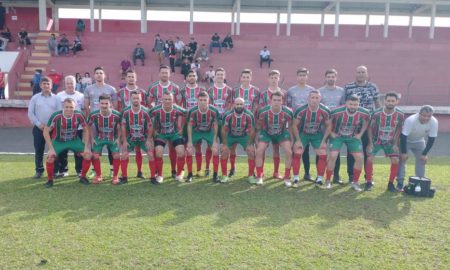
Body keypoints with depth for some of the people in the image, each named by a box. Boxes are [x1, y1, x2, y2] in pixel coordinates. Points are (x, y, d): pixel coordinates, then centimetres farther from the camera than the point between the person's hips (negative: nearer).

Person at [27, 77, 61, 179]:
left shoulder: (56, 98, 4)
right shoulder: (35, 98, 5)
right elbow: (30, 113, 2)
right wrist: (39, 124, -8)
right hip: (38, 128, 1)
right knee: (38, 150, 6)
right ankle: (39, 171, 16)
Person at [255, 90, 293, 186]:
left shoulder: (288, 112, -24)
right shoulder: (263, 112, -25)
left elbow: (290, 127, -5)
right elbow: (258, 126, -7)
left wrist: (291, 140, -2)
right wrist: (257, 139, -3)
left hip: (282, 133, 1)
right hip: (266, 133, 0)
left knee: (289, 152, -14)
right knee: (259, 151, -15)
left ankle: (287, 178, 2)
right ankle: (259, 177, 1)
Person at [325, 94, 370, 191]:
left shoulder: (364, 113, -21)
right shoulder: (337, 112, -29)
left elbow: (366, 122, 4)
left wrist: (360, 134, 0)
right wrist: (331, 133, -7)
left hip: (353, 137, 3)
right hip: (337, 136, -2)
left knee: (360, 157, -7)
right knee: (333, 156, -17)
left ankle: (355, 182, 11)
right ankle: (328, 181, 0)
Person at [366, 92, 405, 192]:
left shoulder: (400, 114, -18)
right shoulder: (376, 113, -22)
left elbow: (398, 129, -2)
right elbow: (370, 128, -8)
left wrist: (395, 143, -4)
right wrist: (370, 143, -10)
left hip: (390, 142, 1)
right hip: (376, 140, -1)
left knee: (395, 161, -9)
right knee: (369, 159, -12)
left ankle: (391, 183, 7)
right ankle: (369, 183, 2)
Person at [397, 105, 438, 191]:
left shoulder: (434, 122, -25)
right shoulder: (410, 120, -38)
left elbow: (431, 139, -15)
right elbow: (403, 137, -32)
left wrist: (425, 154, -15)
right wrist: (404, 152, -28)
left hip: (419, 141, 4)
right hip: (405, 140, -4)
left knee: (422, 159, 0)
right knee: (402, 159, -12)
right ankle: (400, 183, -6)